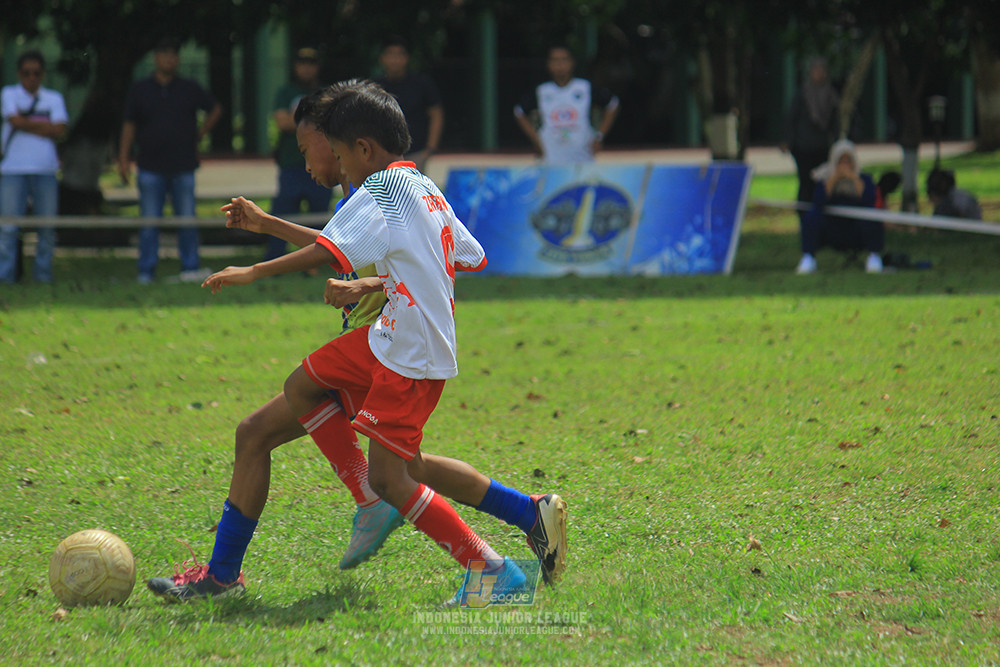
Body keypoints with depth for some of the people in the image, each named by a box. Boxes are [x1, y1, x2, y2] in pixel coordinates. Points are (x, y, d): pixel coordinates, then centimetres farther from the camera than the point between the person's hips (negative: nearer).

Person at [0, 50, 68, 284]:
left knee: (47, 225, 0)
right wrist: (44, 126, -1)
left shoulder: (54, 99, 12)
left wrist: (27, 123, -2)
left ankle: (43, 273, 9)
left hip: (45, 170, 2)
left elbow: (60, 130, 0)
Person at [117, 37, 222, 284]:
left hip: (183, 168, 1)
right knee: (149, 223, 0)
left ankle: (190, 268, 6)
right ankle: (146, 272, 4)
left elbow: (215, 109, 21)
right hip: (150, 168, -1)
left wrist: (200, 134, 11)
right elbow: (129, 125, 7)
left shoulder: (190, 89, 7)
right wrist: (123, 159, 0)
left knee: (187, 220, 0)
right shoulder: (140, 90, 6)